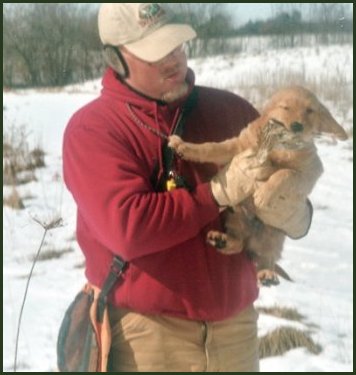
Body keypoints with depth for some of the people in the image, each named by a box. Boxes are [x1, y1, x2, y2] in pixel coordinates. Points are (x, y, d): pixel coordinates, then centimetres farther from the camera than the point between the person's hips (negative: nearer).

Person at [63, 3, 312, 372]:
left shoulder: (229, 110, 4)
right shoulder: (91, 128, -10)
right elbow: (128, 228, -22)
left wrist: (295, 214, -9)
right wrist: (217, 193, -16)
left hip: (235, 324, 5)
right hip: (146, 332, -4)